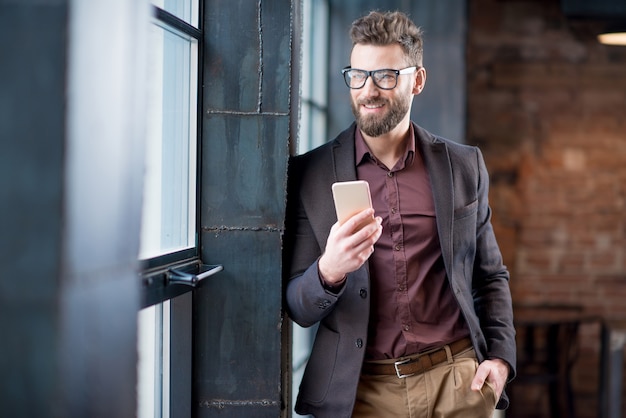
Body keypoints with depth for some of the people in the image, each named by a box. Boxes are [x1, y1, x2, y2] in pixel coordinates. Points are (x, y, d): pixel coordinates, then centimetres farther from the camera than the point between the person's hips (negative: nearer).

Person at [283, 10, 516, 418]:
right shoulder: (310, 174, -1)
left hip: (456, 379, 1)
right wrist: (329, 271, -22)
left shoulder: (464, 166, 5)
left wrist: (500, 356, 0)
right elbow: (298, 309, -2)